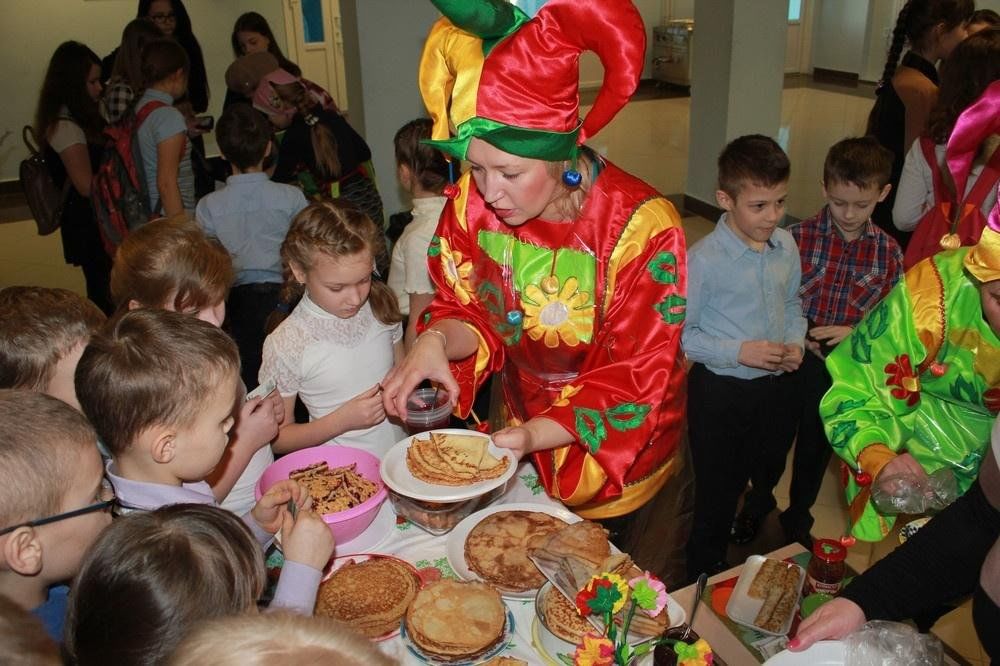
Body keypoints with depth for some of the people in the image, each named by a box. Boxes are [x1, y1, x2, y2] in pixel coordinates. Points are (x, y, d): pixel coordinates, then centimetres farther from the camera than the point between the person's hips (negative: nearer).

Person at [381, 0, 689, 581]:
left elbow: (634, 380, -25)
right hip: (520, 434, 4)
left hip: (616, 452, -3)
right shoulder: (473, 203, -17)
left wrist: (537, 435, -37)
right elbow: (469, 311, -5)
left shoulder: (640, 227, -29)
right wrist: (435, 342, -29)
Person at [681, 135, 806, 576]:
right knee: (717, 493, 10)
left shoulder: (786, 245, -3)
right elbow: (681, 334, -18)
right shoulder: (704, 260, -22)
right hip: (720, 392, -6)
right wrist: (739, 352, -26)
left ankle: (755, 511, 63)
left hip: (775, 385, 6)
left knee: (770, 471, 29)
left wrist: (795, 341, -6)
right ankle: (705, 574, 35)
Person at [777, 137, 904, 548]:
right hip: (793, 361, -2)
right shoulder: (798, 237, -12)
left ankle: (797, 520, 44)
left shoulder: (888, 252, -4)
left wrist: (854, 332, -17)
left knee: (817, 450, 21)